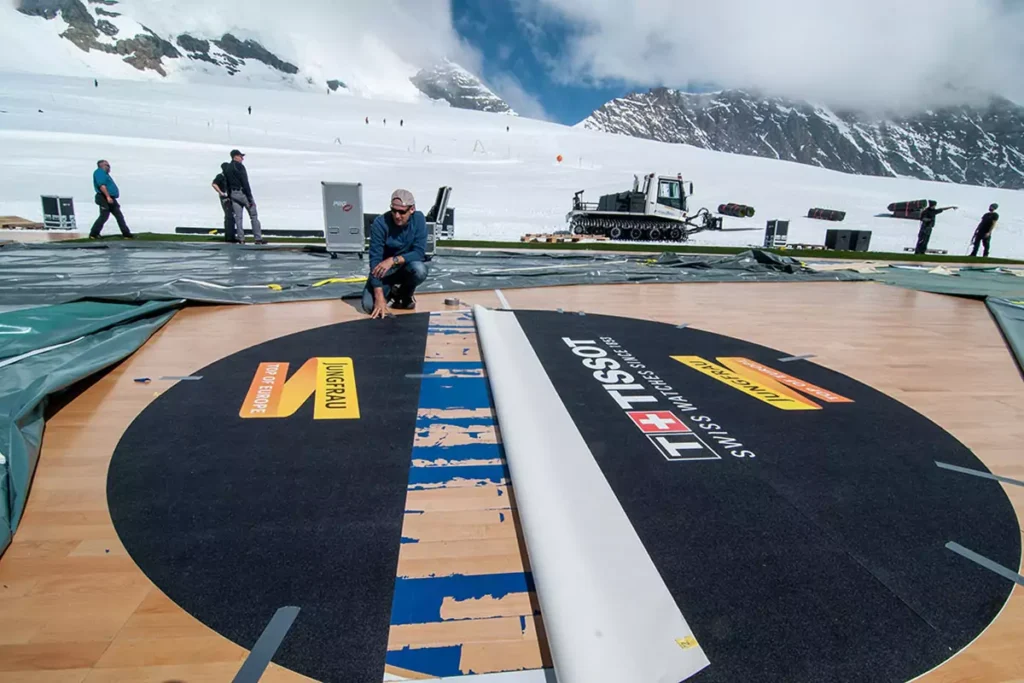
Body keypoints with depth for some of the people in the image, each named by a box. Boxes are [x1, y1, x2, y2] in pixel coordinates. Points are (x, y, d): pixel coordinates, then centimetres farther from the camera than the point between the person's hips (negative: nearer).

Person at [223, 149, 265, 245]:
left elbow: (227, 185, 15)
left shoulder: (227, 169, 14)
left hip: (233, 194, 7)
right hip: (243, 193, -7)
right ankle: (258, 238, -5)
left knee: (238, 217, 8)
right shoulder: (239, 166, -11)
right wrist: (250, 198, -18)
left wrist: (230, 197, 19)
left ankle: (240, 237, 5)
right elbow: (245, 183, -17)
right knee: (253, 216, -2)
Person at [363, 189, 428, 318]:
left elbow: (419, 252, -20)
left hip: (408, 266, 1)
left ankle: (406, 294, 0)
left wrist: (394, 260, -36)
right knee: (368, 305, -20)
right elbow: (375, 259, -25)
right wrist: (380, 297, -31)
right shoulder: (380, 223, -22)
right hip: (384, 270, -1)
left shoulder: (418, 219, -16)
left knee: (419, 270, -35)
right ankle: (393, 291, 15)